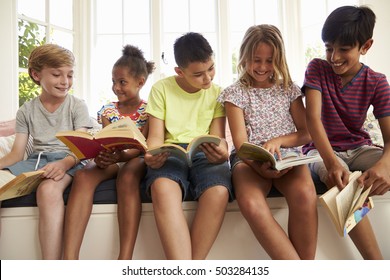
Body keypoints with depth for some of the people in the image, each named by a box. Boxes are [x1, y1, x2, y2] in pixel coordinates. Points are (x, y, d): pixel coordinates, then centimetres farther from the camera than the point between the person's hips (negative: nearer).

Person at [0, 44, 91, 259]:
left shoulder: (77, 106, 5)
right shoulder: (26, 111, 14)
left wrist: (64, 163, -28)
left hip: (67, 161, -3)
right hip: (35, 160, 4)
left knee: (48, 190, -37)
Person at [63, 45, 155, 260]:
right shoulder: (108, 111, 11)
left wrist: (122, 156, -33)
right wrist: (99, 157, -22)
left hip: (135, 159, -3)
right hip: (110, 160, 3)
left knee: (127, 178, -41)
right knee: (83, 176, -32)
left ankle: (125, 260, -45)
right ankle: (69, 260, -42)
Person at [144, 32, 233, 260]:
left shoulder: (217, 92, 10)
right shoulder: (161, 89, 7)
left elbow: (218, 136, 4)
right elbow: (156, 136, 3)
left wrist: (221, 152, -22)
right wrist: (152, 156, -22)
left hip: (205, 156, 1)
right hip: (171, 154, -1)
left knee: (219, 191, -35)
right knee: (162, 187, -38)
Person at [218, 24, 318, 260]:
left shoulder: (289, 90, 15)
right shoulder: (235, 93, 7)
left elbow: (306, 133, 10)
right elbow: (240, 142, -3)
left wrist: (278, 141, -12)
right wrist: (259, 166, -24)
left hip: (287, 155, 2)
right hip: (250, 159, -1)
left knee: (305, 194, -35)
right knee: (250, 203, -36)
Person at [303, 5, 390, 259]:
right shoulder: (317, 69, -7)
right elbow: (313, 118, -20)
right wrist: (331, 161, -38)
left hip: (359, 148, 2)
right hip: (323, 149, -2)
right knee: (342, 181, -36)